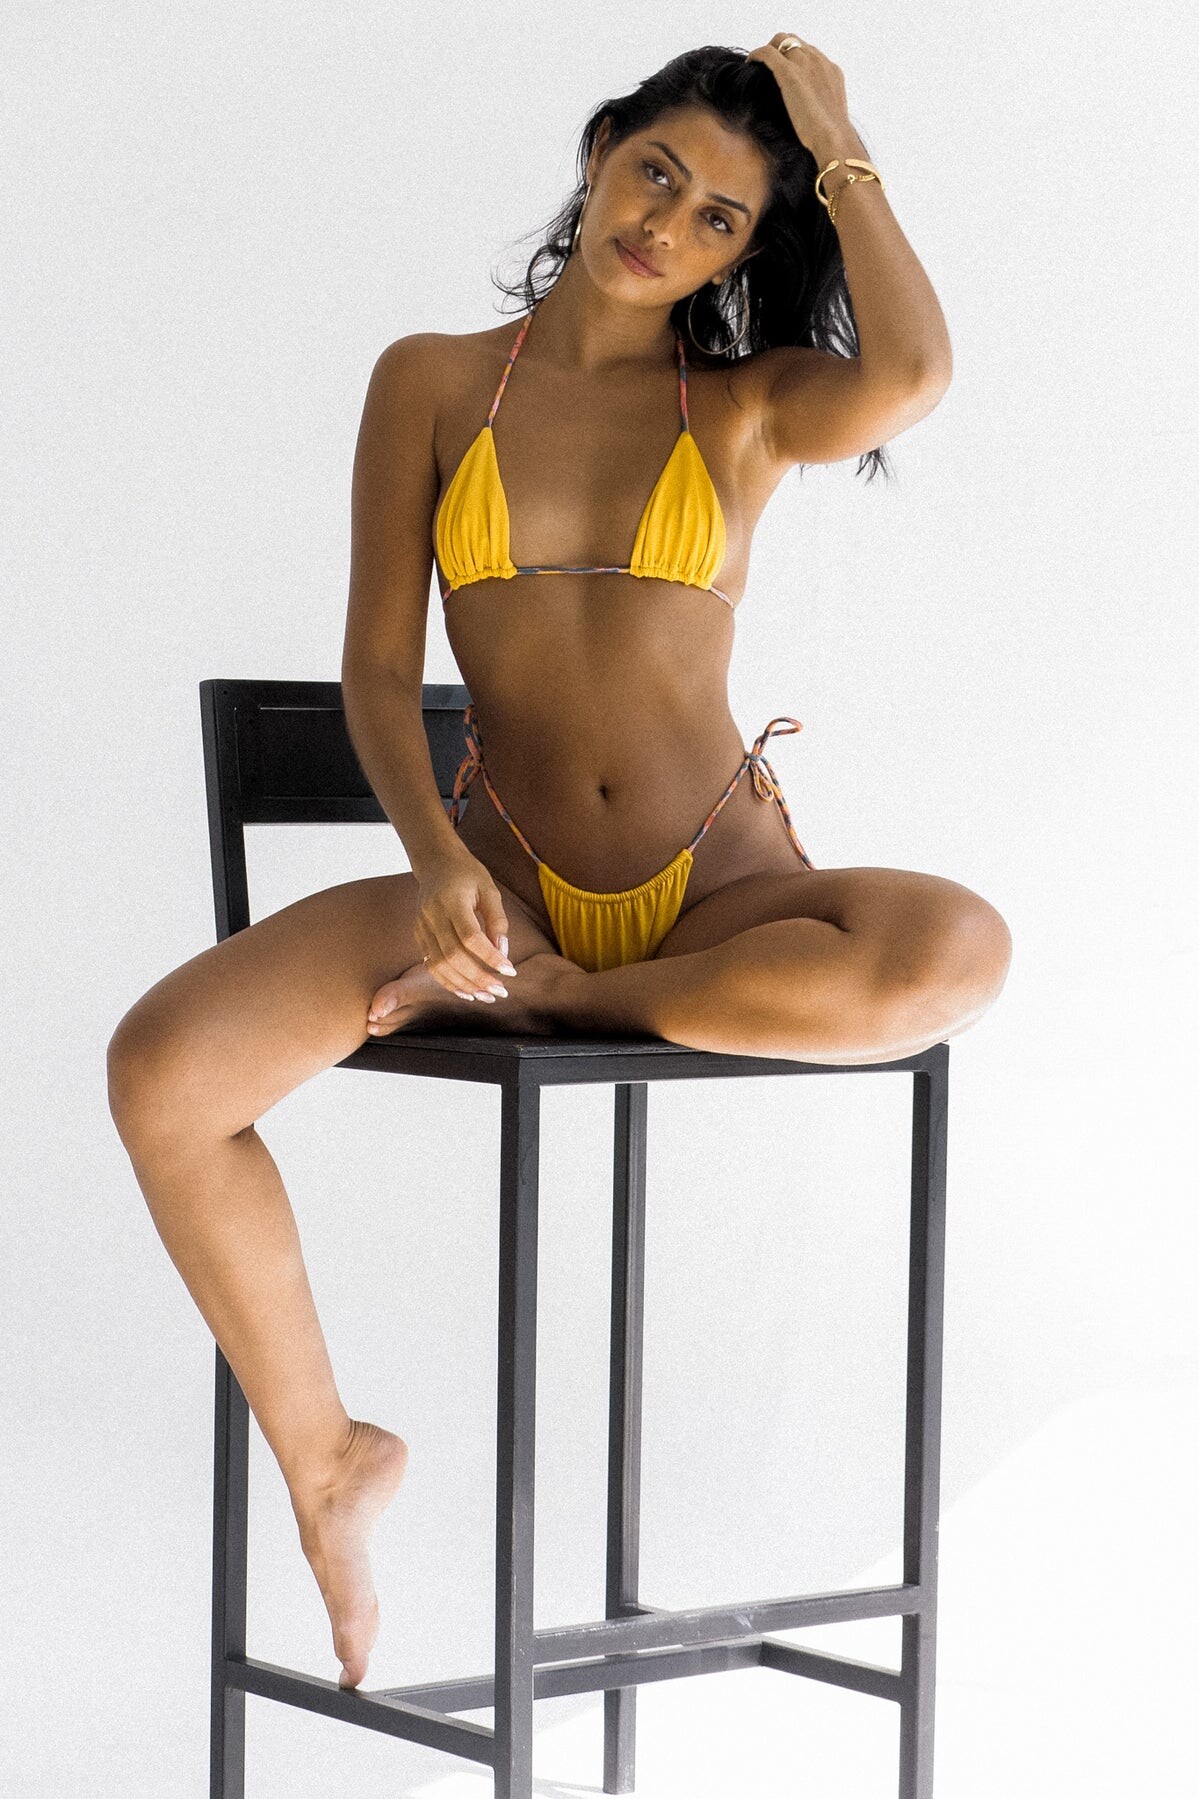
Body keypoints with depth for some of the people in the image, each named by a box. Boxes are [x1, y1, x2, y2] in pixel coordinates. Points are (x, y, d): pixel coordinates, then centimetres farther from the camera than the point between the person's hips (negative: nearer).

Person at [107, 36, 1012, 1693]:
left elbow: (910, 375, -20)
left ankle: (544, 1000, -14)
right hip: (499, 872, 1)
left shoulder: (750, 406, 5)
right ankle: (325, 1457, -4)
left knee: (955, 952, -35)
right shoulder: (433, 384, 7)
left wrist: (837, 146, -5)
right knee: (164, 1066, -24)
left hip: (721, 893, 0)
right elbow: (378, 668, 1)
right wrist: (436, 859, -18)